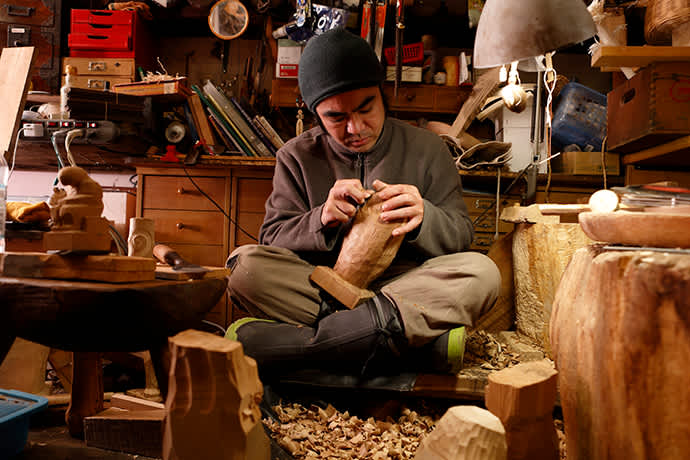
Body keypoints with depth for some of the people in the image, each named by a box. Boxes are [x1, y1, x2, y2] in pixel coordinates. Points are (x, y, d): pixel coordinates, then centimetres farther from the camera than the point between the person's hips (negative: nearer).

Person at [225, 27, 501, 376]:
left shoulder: (426, 150, 7)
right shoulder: (297, 157, 8)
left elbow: (461, 236, 4)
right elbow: (272, 239, 3)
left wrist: (423, 218, -20)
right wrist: (322, 220, -18)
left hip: (405, 284, 0)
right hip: (320, 285, 1)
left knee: (482, 272, -28)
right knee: (245, 263, -26)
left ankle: (298, 342, -33)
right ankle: (419, 335, -30)